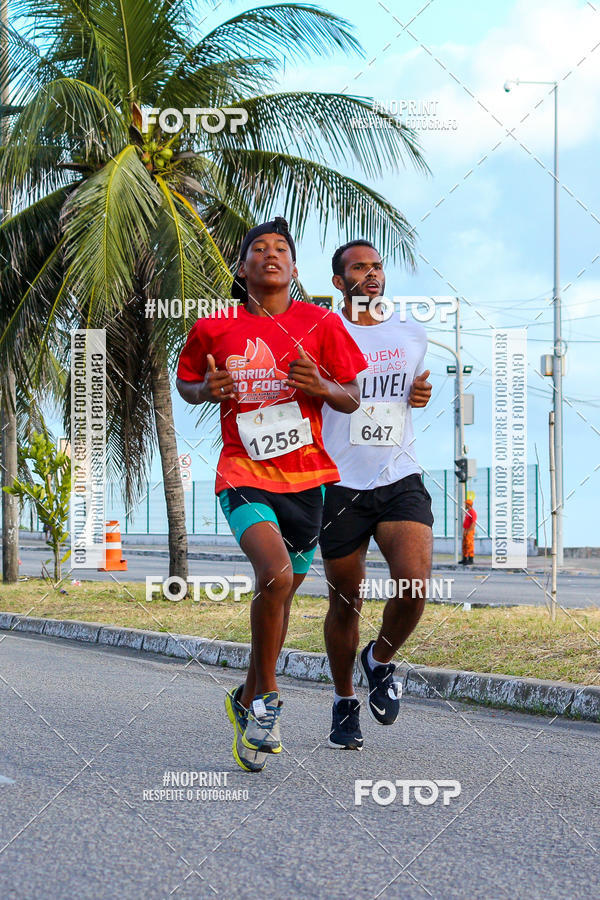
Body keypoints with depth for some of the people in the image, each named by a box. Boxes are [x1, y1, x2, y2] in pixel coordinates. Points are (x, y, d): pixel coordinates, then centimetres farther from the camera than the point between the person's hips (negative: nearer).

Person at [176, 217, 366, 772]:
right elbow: (185, 380, 17)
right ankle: (267, 697, -6)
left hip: (306, 476, 3)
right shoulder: (214, 328, 1)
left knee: (282, 591, 13)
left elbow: (352, 399, 8)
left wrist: (322, 386, -14)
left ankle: (248, 700, 35)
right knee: (276, 574, -26)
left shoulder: (320, 324, 2)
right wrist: (206, 390, -6)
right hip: (244, 475, -3)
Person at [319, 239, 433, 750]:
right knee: (346, 603, 5)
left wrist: (423, 394, 7)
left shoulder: (413, 336, 13)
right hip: (341, 483, -2)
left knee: (415, 582, -20)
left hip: (400, 479, 2)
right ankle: (345, 703, 25)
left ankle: (381, 661, 9)